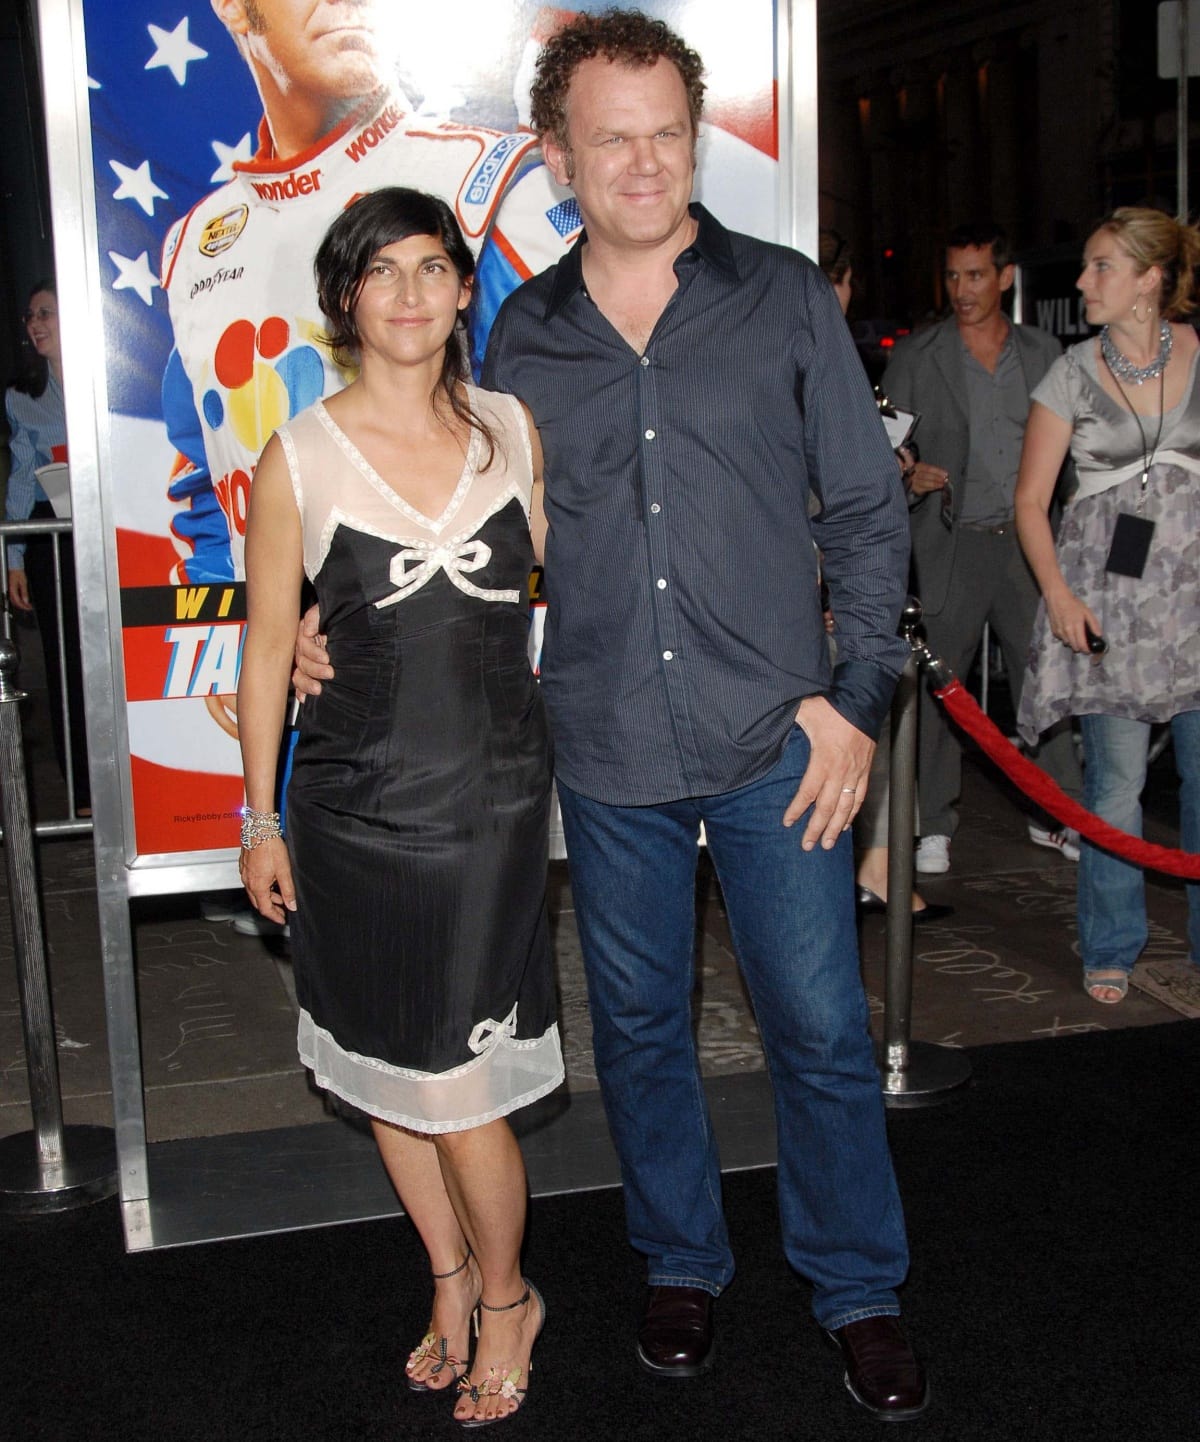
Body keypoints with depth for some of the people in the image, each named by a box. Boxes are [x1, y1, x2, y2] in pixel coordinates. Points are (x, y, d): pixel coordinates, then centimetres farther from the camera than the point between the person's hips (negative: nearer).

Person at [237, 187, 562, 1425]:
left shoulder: (513, 431, 1)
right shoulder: (299, 459, -4)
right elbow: (268, 646, 1)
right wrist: (260, 819, 3)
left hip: (493, 799, 0)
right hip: (353, 809, 1)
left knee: (459, 1085, 0)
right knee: (387, 1073, 13)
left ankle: (506, 1296, 27)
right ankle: (452, 1279, 37)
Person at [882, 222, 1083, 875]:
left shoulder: (1043, 352, 12)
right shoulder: (914, 357, 5)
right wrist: (909, 475, -15)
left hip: (1026, 542, 2)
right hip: (951, 546, -2)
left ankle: (1056, 814, 17)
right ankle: (934, 824, 12)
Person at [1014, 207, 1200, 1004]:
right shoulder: (1072, 375, 2)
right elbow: (1031, 499, 4)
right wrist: (1058, 593, -8)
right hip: (1106, 591, -1)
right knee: (1116, 779, 0)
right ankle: (1111, 949, 15)